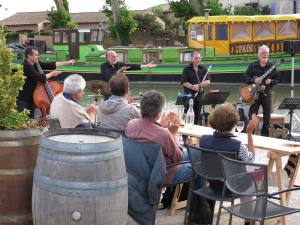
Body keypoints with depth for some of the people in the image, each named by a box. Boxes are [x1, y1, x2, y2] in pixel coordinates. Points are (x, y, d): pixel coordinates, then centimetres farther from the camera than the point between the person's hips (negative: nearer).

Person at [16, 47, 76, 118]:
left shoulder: (34, 64, 6)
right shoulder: (26, 66, -21)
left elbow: (50, 65, 6)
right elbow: (40, 77, -25)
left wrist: (67, 63, 4)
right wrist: (52, 74, -9)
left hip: (30, 98, 9)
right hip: (23, 100, -9)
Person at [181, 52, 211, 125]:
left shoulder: (203, 69, 9)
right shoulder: (187, 69, -1)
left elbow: (208, 81, 2)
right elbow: (184, 83, -9)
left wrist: (200, 85, -16)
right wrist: (193, 87, -21)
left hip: (200, 96, 3)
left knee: (197, 115, 9)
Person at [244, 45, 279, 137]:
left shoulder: (272, 66, 2)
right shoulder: (252, 66, 1)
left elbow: (276, 80, 7)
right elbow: (246, 78, 2)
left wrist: (270, 81, -14)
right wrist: (254, 80, -16)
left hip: (266, 93, 1)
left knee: (267, 116, 5)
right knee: (252, 115, -1)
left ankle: (265, 135, 18)